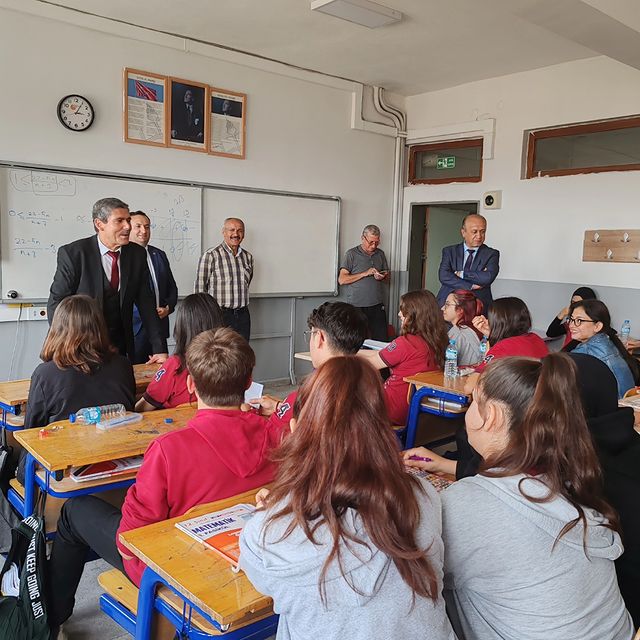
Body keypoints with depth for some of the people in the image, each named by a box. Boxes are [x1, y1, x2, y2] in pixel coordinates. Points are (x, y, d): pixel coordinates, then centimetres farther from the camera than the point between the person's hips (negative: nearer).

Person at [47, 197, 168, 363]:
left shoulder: (137, 254, -2)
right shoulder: (73, 253, -13)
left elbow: (146, 303, -1)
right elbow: (56, 303, -10)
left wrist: (160, 349, -7)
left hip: (121, 347, 3)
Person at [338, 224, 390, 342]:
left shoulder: (380, 254, 15)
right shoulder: (352, 254, 0)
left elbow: (387, 277, 22)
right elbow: (342, 280, -7)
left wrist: (382, 277, -2)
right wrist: (365, 274, -13)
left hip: (377, 306, 4)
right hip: (357, 306, -4)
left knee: (383, 340, -2)